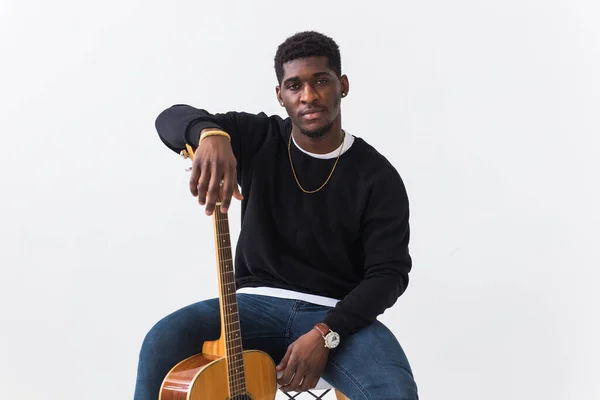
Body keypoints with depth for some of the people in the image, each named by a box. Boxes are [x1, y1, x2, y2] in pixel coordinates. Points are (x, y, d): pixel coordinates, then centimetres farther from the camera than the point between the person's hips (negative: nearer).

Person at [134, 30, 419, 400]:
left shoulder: (377, 176, -2)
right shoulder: (259, 140, 3)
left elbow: (389, 273, -6)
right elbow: (172, 119, -7)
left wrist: (325, 334, -20)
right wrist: (210, 134, -33)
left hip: (338, 316, -1)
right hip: (257, 304, 2)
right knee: (163, 342, -25)